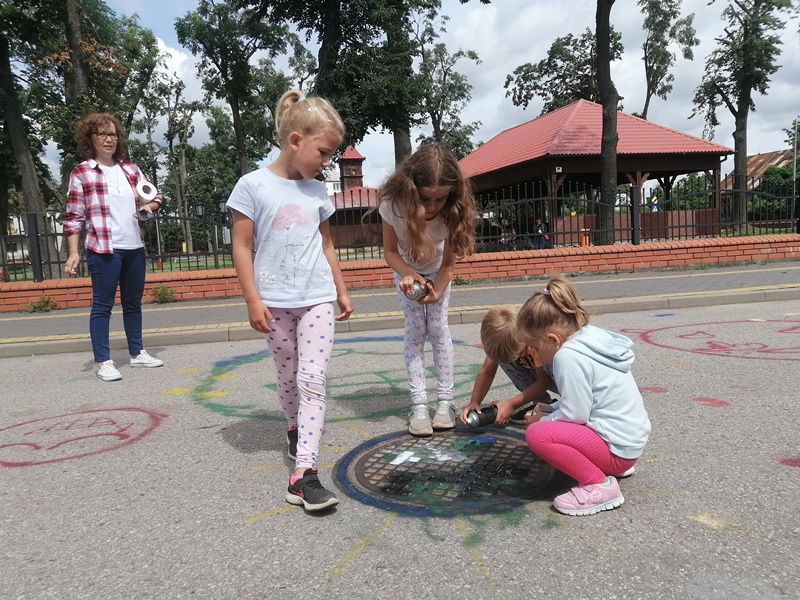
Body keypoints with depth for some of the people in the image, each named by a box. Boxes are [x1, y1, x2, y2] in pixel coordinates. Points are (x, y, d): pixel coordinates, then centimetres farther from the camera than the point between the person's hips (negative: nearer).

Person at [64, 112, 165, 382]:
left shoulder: (130, 169, 10)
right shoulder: (81, 173, -4)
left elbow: (153, 197, 20)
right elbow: (73, 217, -4)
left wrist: (149, 206, -3)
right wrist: (73, 253, -10)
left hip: (135, 248, 5)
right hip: (103, 249, -5)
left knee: (133, 303, 14)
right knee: (102, 305, 0)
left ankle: (137, 352, 25)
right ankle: (103, 361, 8)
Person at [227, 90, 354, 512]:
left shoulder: (317, 192, 8)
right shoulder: (254, 185, -5)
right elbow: (242, 247, -6)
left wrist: (341, 291, 18)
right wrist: (253, 300, -9)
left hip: (317, 300, 2)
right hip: (275, 303, -2)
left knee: (312, 380, -8)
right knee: (288, 377, 13)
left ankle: (303, 473, -9)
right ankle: (294, 430, 41)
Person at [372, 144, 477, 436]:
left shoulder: (452, 211, -32)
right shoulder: (392, 204, -35)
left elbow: (448, 263, -23)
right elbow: (390, 252, -22)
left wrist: (437, 292, -38)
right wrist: (409, 275, -39)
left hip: (436, 271, 1)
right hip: (406, 270, 0)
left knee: (438, 329, -4)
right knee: (414, 330, -7)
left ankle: (445, 400, 5)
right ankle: (419, 404, -4)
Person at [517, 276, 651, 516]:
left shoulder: (568, 356, -22)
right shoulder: (591, 340, 6)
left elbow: (574, 414, -21)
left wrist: (543, 420, -4)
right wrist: (549, 411, 10)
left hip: (617, 447, -10)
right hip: (629, 437, 10)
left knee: (537, 433, -19)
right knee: (550, 423, 22)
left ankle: (600, 485, -9)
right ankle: (613, 466, 18)